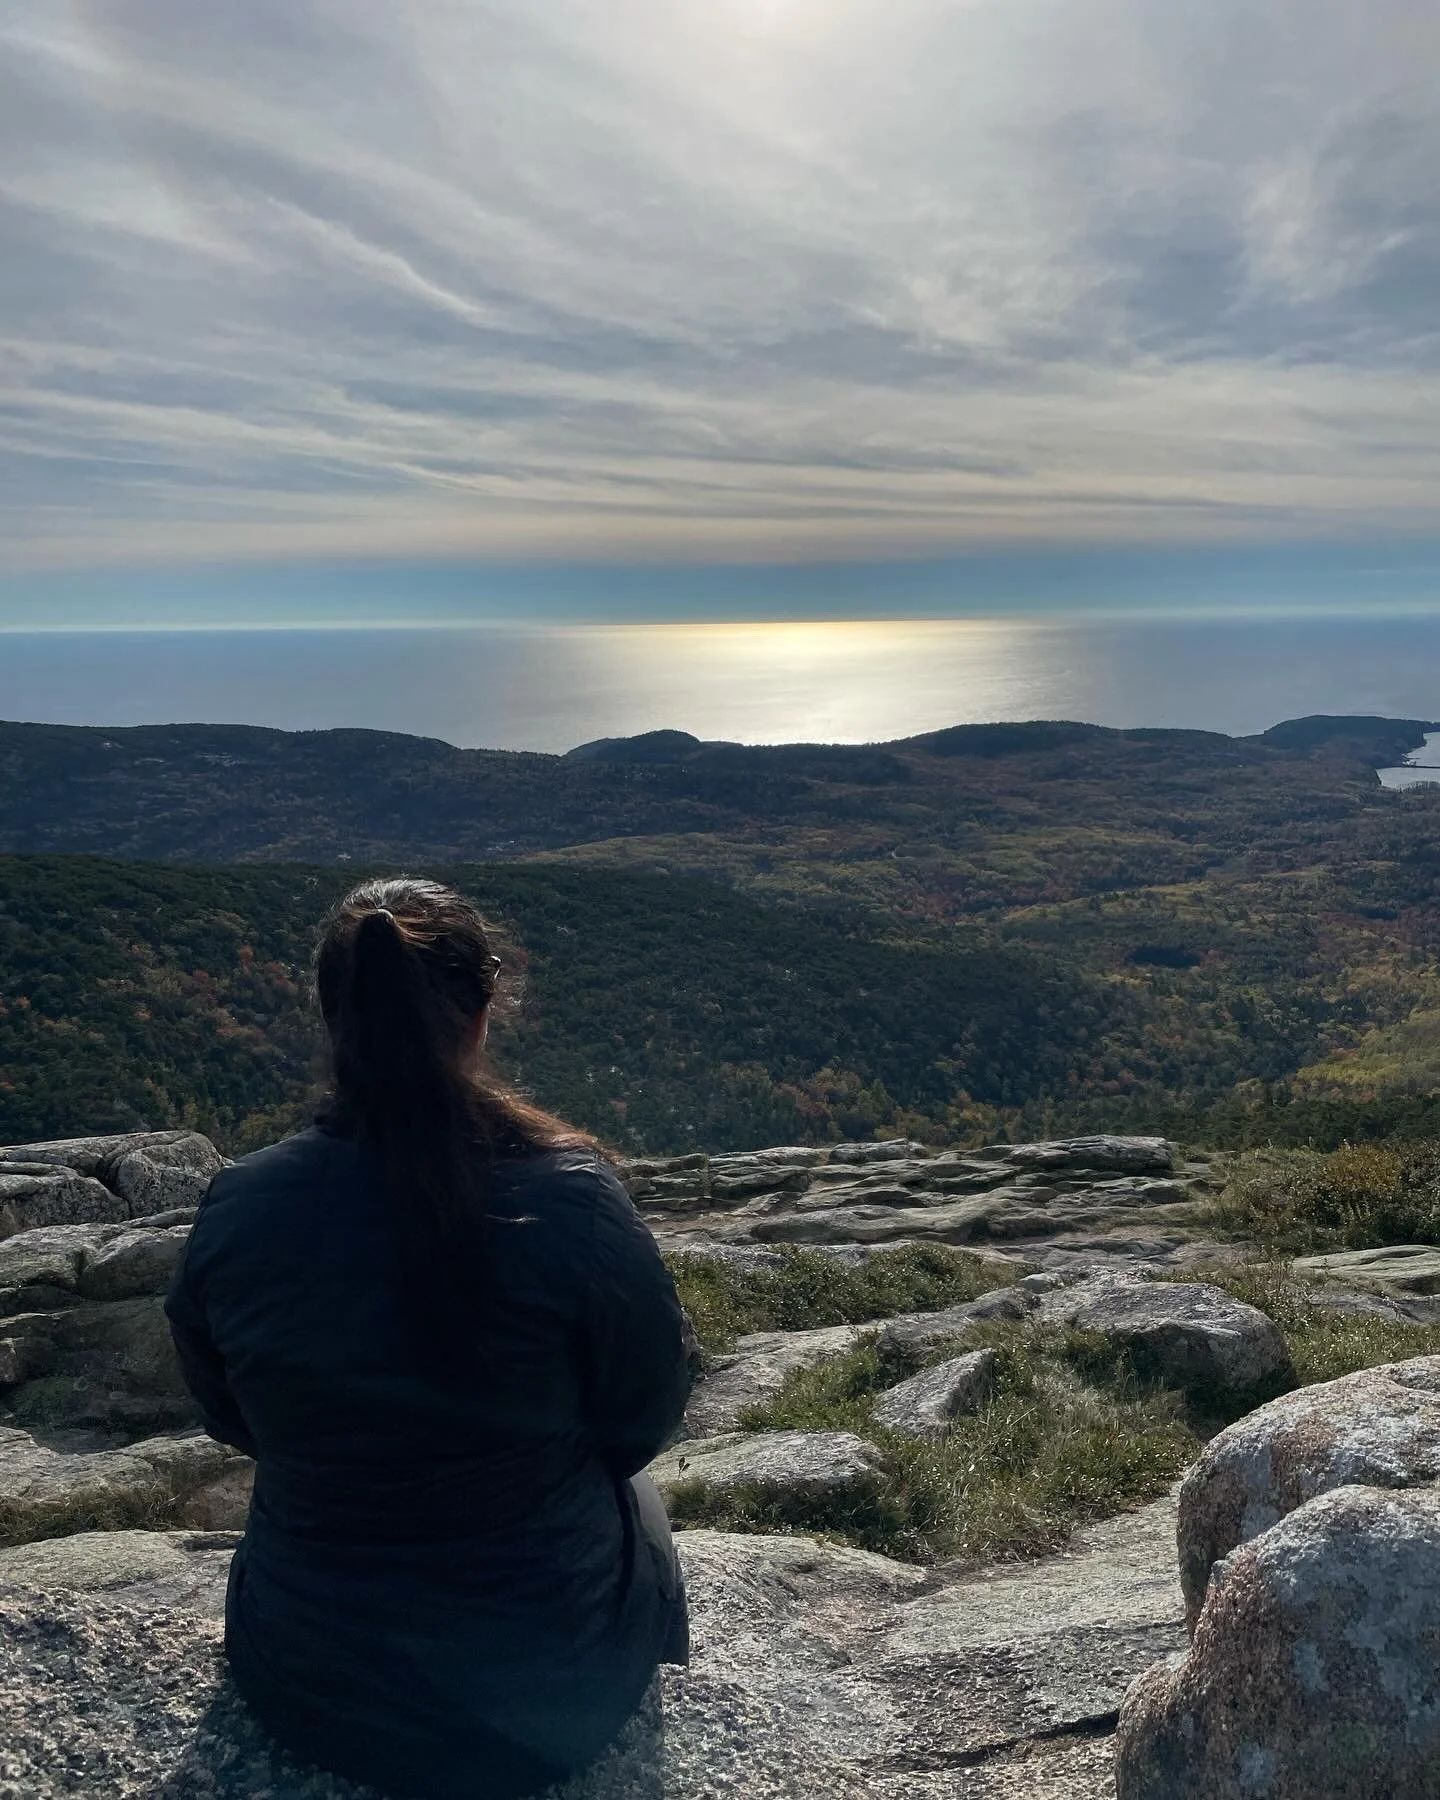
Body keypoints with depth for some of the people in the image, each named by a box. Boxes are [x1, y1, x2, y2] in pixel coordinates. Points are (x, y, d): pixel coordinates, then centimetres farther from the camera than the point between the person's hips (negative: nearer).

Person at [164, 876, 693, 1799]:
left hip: (309, 1694, 3)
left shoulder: (234, 1210, -18)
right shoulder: (570, 1198, -27)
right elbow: (647, 1419, -9)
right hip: (551, 1697, -2)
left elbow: (234, 1422, 1)